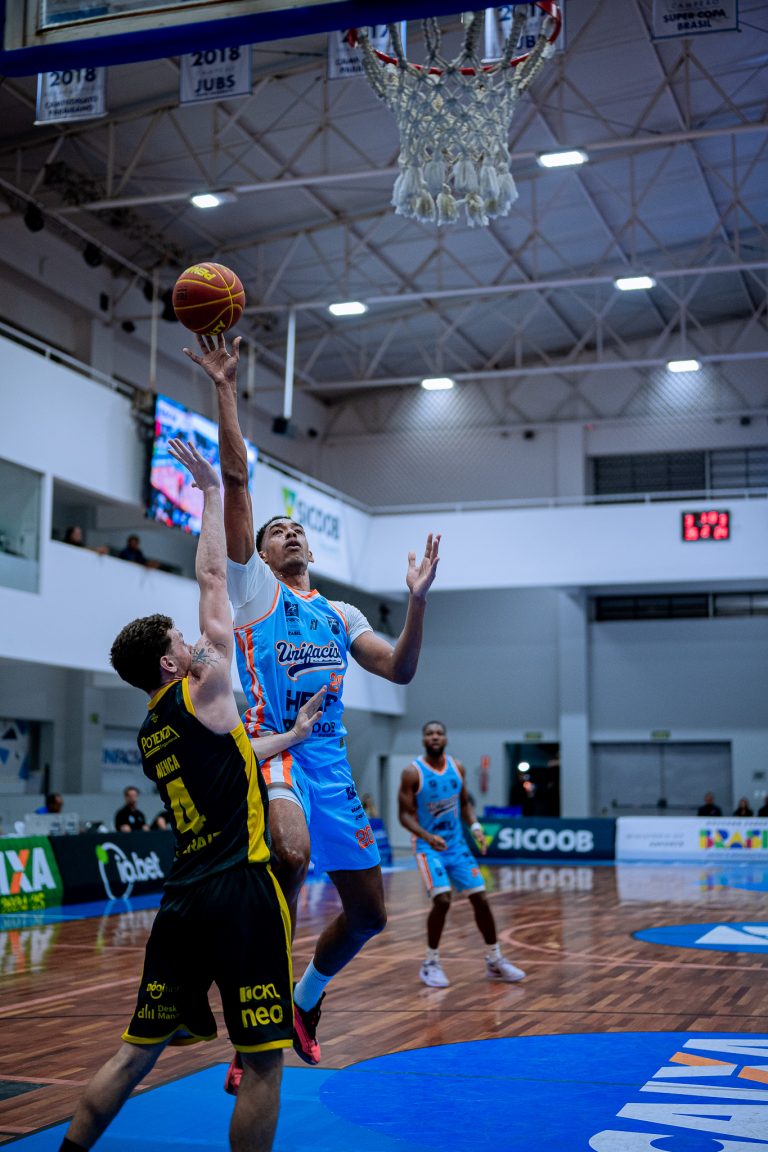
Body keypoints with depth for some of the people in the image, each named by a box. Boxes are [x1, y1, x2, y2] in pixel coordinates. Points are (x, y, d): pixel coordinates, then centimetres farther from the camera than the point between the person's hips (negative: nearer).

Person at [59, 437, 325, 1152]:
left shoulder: (150, 736, 14)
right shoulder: (201, 695, -6)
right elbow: (213, 577, 0)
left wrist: (290, 736, 34)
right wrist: (211, 490, 9)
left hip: (182, 901, 8)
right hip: (241, 893, -8)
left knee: (136, 1054, 15)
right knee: (263, 1063, 1)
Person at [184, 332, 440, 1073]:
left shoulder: (339, 614, 21)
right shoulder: (252, 588, 7)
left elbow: (399, 671, 12)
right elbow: (235, 479, -3)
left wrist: (418, 600, 0)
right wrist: (226, 391, -10)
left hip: (331, 761, 6)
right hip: (273, 747, -6)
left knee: (367, 911, 7)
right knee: (291, 857, -35)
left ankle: (303, 1004, 35)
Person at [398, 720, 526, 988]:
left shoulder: (457, 768, 2)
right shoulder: (413, 773, -13)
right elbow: (405, 814, -12)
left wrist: (475, 826, -6)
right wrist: (427, 836, -28)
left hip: (456, 844, 5)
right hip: (428, 846, -5)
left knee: (481, 899, 2)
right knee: (442, 899, -22)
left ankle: (495, 961, 17)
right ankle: (430, 964, -4)